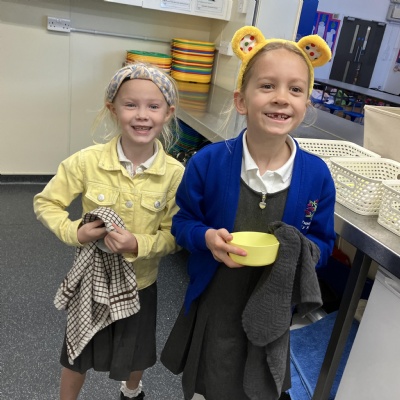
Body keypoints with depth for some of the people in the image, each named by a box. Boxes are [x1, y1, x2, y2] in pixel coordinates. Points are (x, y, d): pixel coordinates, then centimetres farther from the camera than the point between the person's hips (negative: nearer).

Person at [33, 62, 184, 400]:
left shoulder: (175, 173, -18)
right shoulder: (87, 161, -19)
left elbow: (174, 234, -12)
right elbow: (46, 203, -6)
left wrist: (138, 244, -28)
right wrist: (74, 231, -22)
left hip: (140, 283, 1)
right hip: (93, 279, -1)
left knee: (136, 356, 27)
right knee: (78, 357, 23)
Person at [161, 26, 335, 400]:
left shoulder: (317, 175, -15)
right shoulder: (207, 162, -19)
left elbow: (323, 242, -2)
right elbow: (182, 220, -5)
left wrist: (299, 252, -23)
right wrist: (207, 238, -25)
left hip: (273, 310, 1)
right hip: (212, 305, 0)